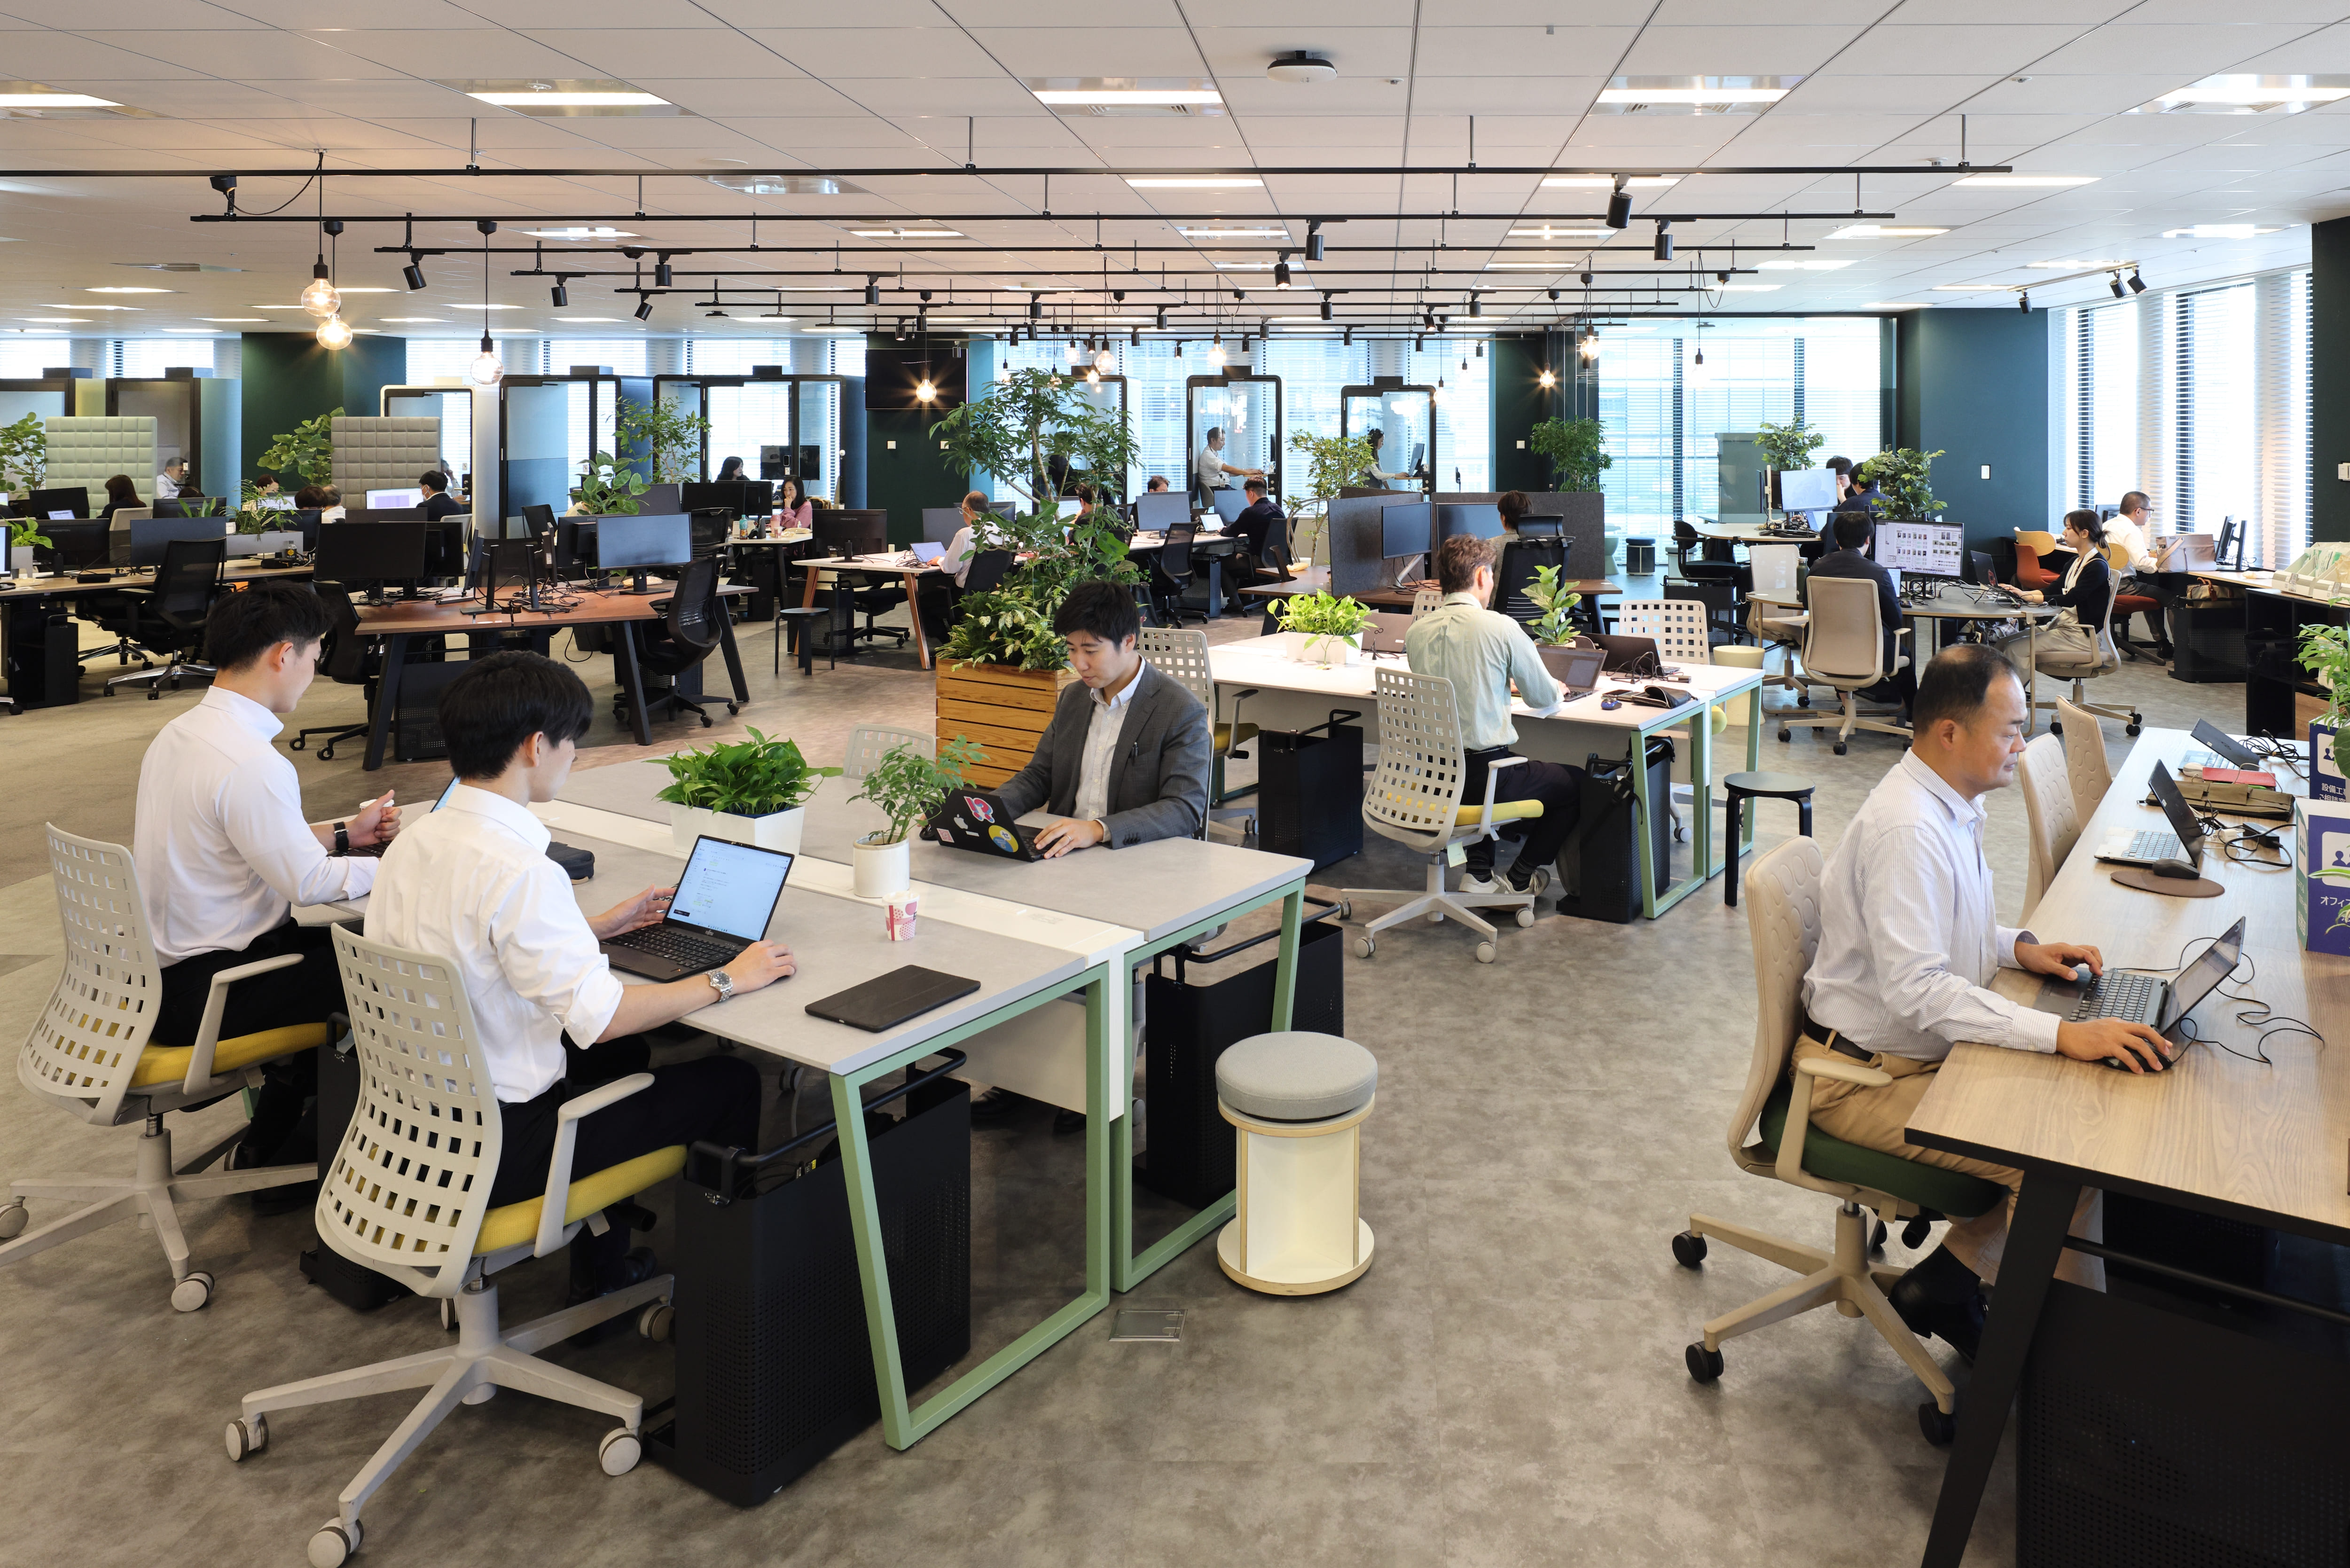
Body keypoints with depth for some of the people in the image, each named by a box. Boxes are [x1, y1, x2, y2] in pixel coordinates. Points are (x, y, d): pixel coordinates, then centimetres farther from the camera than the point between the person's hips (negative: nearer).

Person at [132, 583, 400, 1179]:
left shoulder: (178, 733, 6)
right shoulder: (251, 764, -26)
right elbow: (308, 883, -22)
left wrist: (344, 832, 15)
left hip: (158, 968, 10)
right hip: (206, 993, -10)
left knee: (329, 943, 22)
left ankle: (274, 1137, 28)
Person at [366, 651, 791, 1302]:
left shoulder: (413, 841, 2)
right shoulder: (518, 869, -27)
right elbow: (598, 1015, -27)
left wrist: (598, 925, 21)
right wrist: (728, 980, -15)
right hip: (495, 1152, -9)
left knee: (622, 1054, 31)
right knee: (734, 1082, -2)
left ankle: (601, 1268, 38)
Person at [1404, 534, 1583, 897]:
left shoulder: (1417, 631, 1)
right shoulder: (1500, 627, -14)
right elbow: (1544, 699, -2)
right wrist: (1555, 693, 22)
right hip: (1483, 777, -6)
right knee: (1576, 783, 19)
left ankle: (1479, 873, 28)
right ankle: (1521, 879, 25)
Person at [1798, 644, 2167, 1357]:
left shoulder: (1949, 805, 7)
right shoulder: (1905, 829, -26)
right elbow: (1915, 987, -31)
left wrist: (2019, 947, 3)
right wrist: (2064, 1035, -33)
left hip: (1919, 1049, 10)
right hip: (1864, 1078, -10)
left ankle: (1946, 1281, 9)